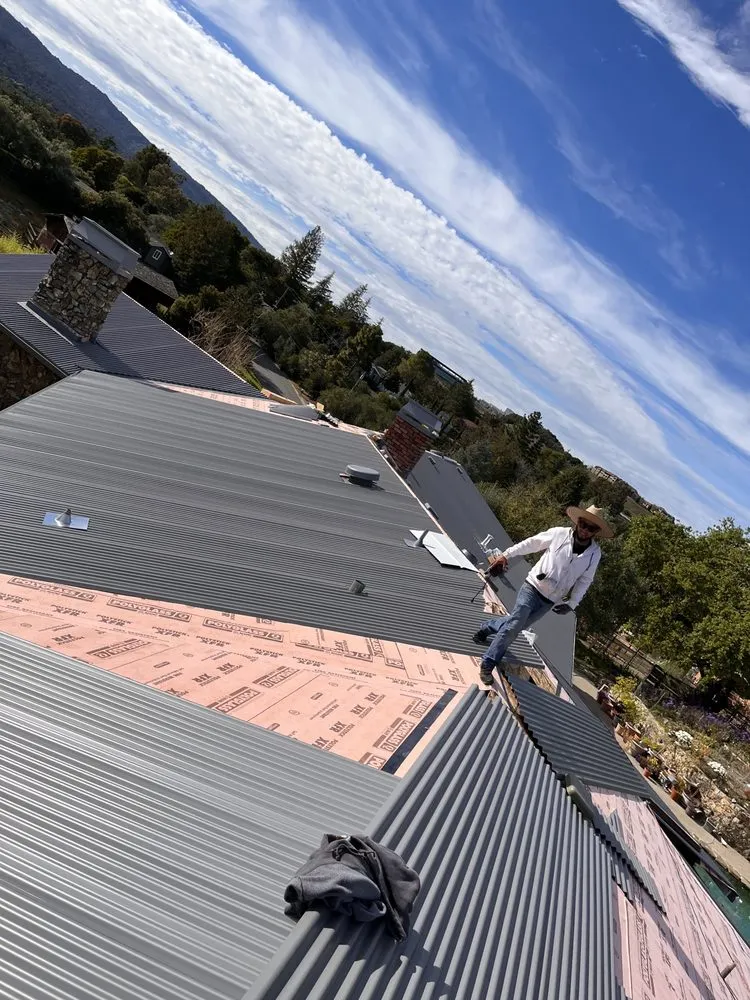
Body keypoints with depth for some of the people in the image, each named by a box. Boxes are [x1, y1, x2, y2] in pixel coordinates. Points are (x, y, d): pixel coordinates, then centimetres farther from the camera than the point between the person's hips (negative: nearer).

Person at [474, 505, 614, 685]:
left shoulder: (594, 553, -6)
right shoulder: (559, 534, -12)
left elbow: (585, 581, 1)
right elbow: (530, 543, -3)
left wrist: (572, 603, -11)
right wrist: (506, 555, -4)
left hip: (550, 601, 3)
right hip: (533, 588, -3)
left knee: (517, 625, 13)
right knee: (515, 624, -15)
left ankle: (487, 627, 41)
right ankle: (488, 665, -6)